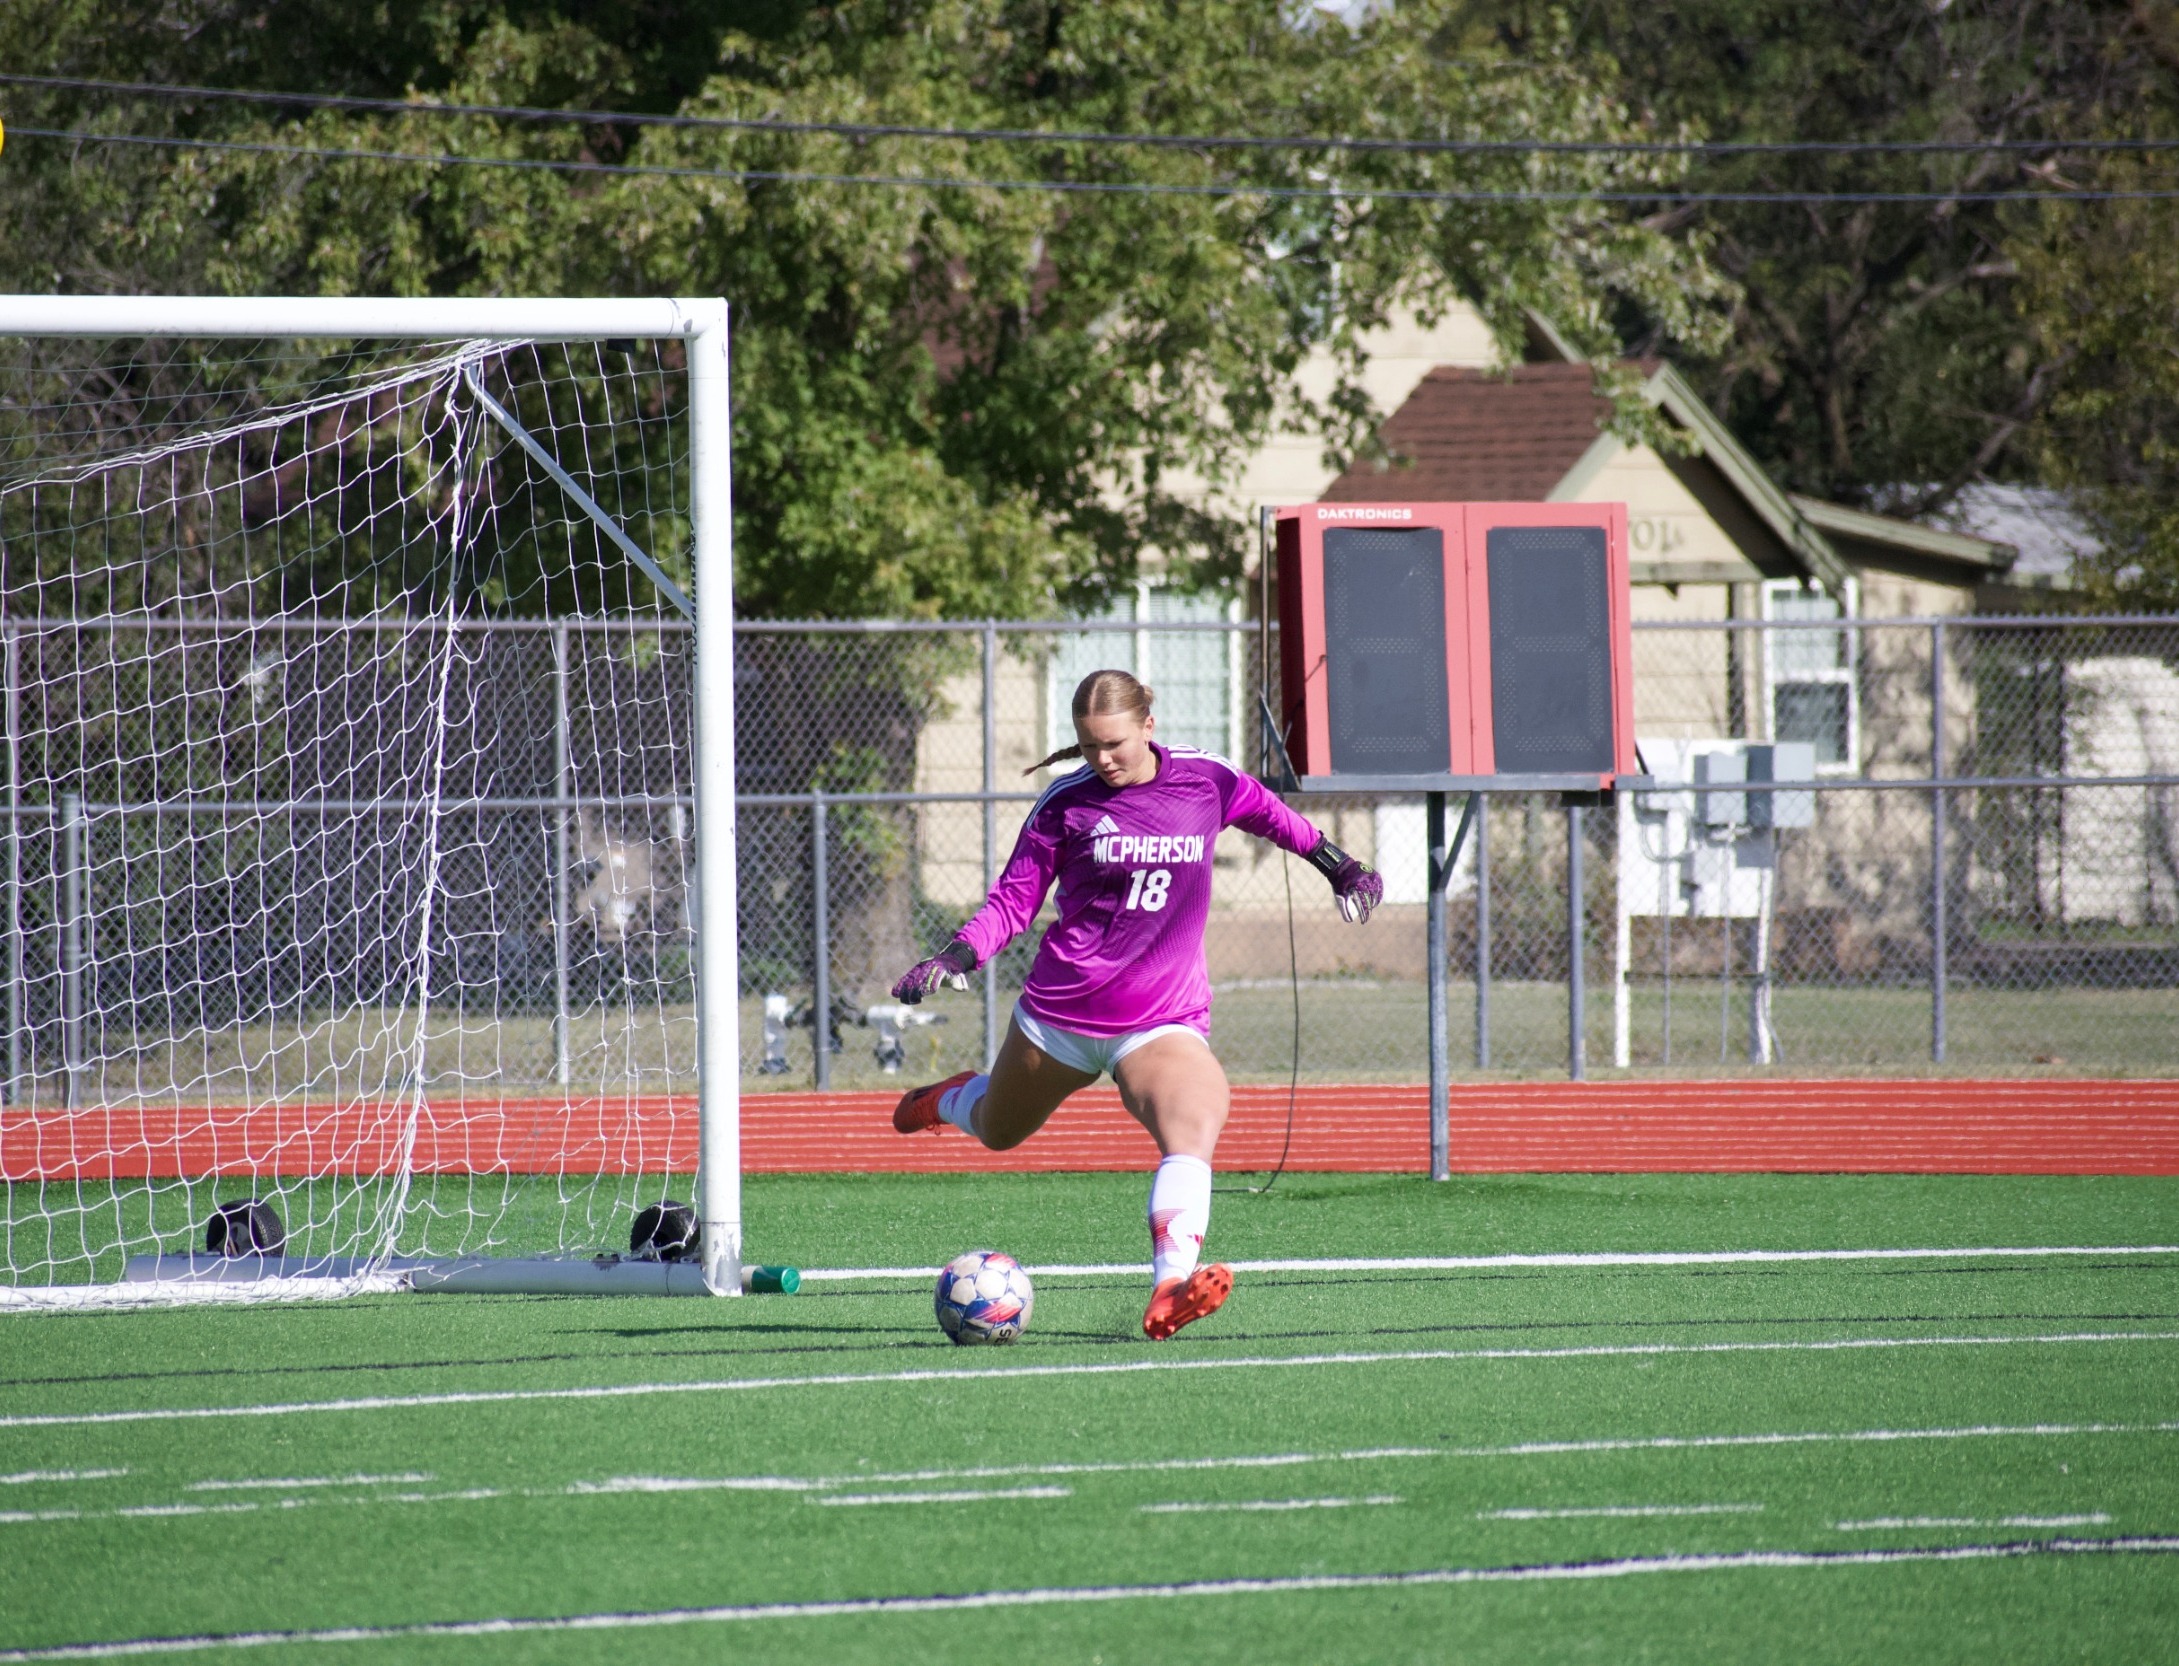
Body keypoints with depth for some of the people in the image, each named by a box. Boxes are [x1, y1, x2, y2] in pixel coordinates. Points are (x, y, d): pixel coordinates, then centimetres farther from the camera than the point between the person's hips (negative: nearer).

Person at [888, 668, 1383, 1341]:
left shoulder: (1205, 781, -3)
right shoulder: (1065, 804, -7)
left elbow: (1273, 816, 19)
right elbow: (1014, 899, 0)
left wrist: (1341, 868, 25)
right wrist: (955, 957, -16)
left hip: (1164, 1020, 0)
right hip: (1059, 1009, 0)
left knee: (1194, 1126, -30)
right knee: (999, 1132, 23)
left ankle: (1171, 1290, -44)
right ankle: (950, 1100, 62)